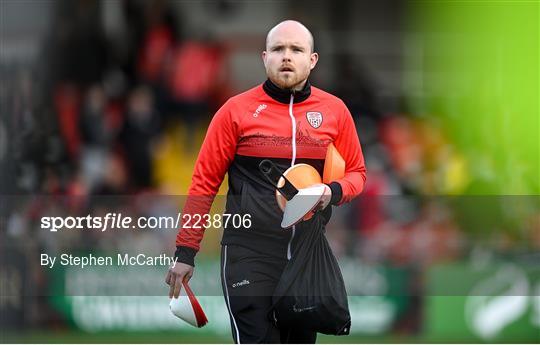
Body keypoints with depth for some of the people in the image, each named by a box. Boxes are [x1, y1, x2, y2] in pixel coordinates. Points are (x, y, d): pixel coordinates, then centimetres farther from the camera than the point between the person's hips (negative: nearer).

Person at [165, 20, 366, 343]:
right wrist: (186, 252, -2)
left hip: (310, 254, 4)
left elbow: (356, 173, 14)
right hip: (250, 255, -4)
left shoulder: (335, 110, 5)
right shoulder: (237, 110, -3)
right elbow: (205, 181, 0)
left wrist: (334, 192, -10)